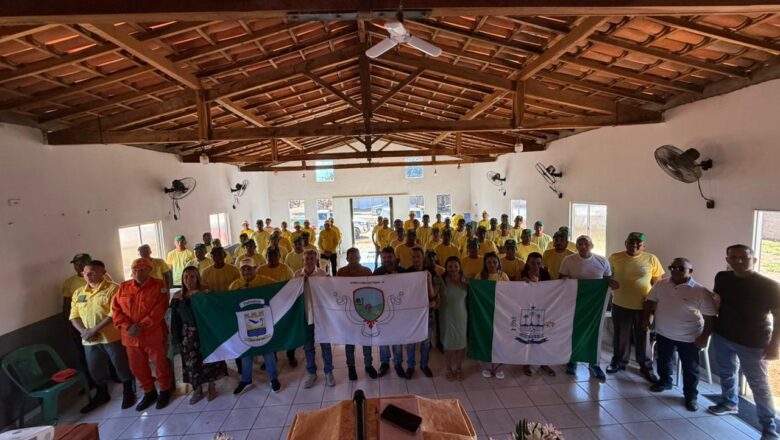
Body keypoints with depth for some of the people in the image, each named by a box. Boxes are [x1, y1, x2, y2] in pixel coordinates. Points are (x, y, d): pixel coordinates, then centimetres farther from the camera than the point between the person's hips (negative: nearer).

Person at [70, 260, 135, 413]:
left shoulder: (113, 288, -11)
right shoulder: (78, 293, 9)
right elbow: (74, 316, 8)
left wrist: (94, 330, -19)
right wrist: (83, 331, -9)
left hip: (112, 337, -5)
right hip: (89, 340, 6)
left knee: (122, 366, 7)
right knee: (95, 369, 19)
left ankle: (128, 393, 26)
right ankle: (101, 395, 40)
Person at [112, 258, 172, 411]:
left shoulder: (159, 286, -8)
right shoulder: (123, 287, 5)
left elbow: (159, 310, -14)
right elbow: (115, 309, 1)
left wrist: (141, 326, -20)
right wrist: (128, 326, -13)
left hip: (153, 335, -4)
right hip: (130, 337, 5)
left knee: (160, 364, 9)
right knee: (137, 367, 16)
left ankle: (165, 391, 29)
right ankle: (149, 393, 36)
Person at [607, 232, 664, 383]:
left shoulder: (651, 259, -3)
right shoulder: (615, 258, -3)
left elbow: (657, 282, 2)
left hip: (643, 305, 0)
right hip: (620, 304, 0)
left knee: (643, 337, 13)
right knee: (621, 335, 14)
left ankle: (646, 366, 30)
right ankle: (619, 361, 32)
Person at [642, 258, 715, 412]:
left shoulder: (701, 292, -16)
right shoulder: (660, 285, -4)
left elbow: (710, 317, -12)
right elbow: (650, 301, 7)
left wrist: (704, 337, -14)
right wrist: (646, 318, 0)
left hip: (689, 337, -4)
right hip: (663, 333, 4)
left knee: (690, 368, 10)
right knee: (663, 360, 21)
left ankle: (691, 396, 26)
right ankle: (664, 381, 42)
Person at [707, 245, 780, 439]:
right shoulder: (722, 278, -3)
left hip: (752, 342, -5)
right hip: (722, 336, 5)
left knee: (758, 384, 4)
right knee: (726, 373, 21)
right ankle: (729, 403, 42)